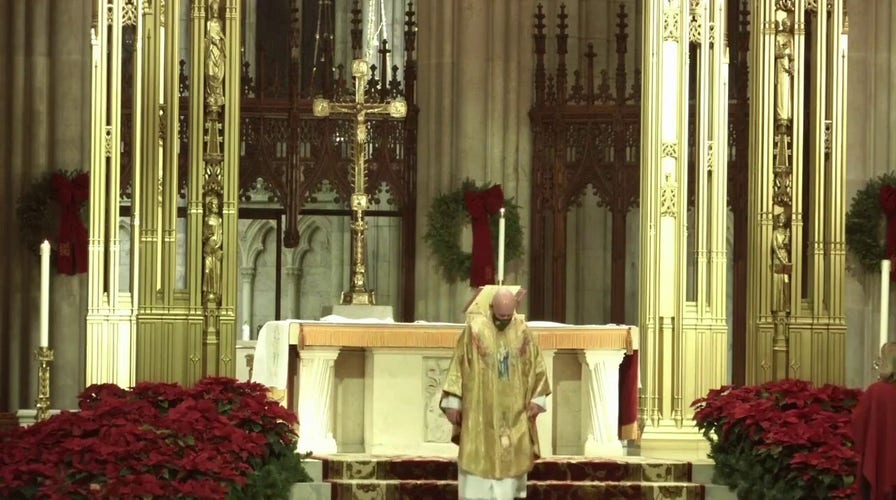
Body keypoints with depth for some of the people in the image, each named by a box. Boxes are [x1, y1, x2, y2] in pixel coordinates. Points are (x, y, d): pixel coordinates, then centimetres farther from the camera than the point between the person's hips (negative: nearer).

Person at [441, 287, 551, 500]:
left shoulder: (523, 333, 1)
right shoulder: (474, 330, -7)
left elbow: (536, 367, 9)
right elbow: (458, 366, -3)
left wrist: (537, 399, 2)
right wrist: (453, 402, -5)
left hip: (513, 413, 2)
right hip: (480, 412, -2)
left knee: (511, 459, 6)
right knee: (478, 460, -2)